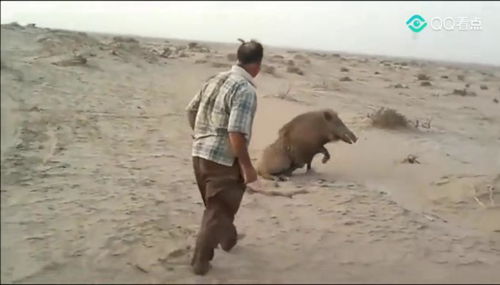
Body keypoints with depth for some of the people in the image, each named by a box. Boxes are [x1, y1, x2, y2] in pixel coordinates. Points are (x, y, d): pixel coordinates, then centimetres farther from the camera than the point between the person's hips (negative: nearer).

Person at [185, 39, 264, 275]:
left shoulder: (216, 79, 7)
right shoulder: (245, 90, -18)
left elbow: (191, 109, 15)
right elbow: (236, 132, -25)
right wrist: (247, 166, -17)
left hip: (199, 154, 8)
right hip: (223, 159, -8)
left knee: (217, 204, 26)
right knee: (217, 211, 7)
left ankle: (228, 238, 48)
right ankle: (200, 261, 16)